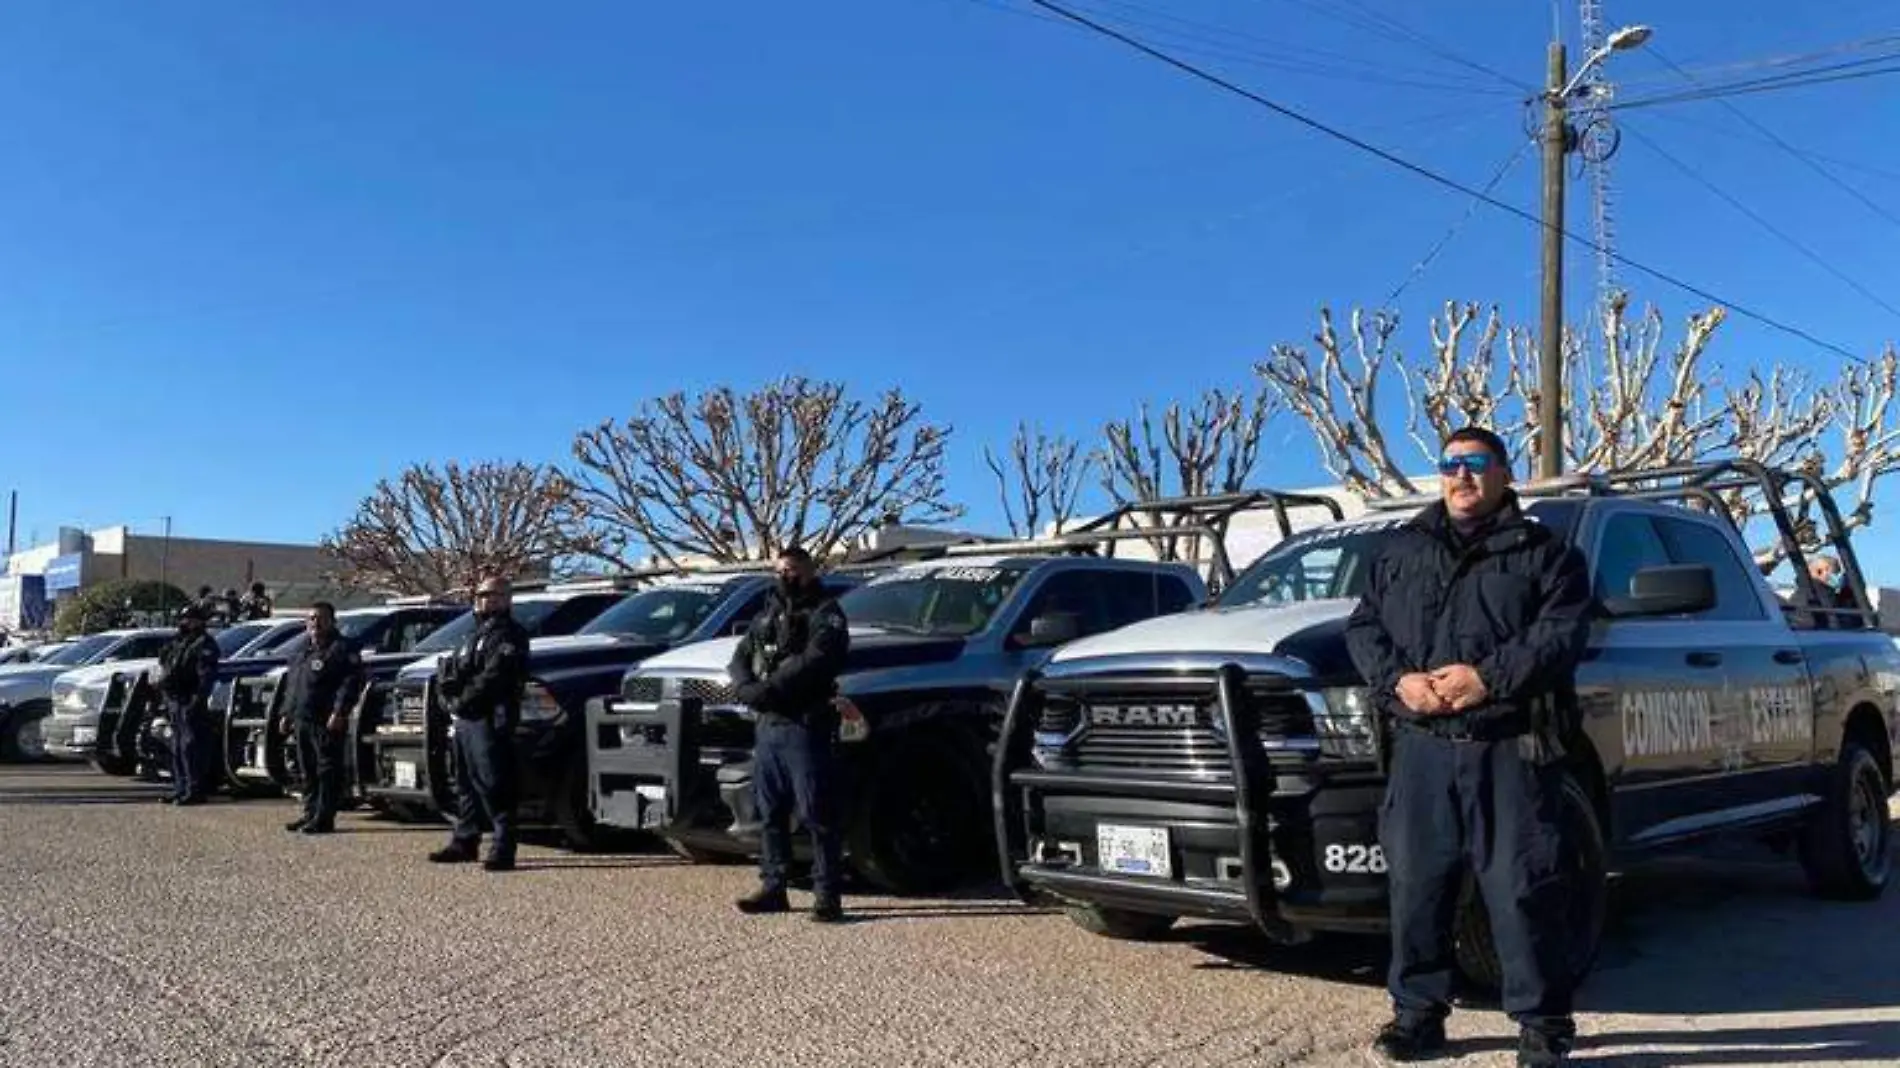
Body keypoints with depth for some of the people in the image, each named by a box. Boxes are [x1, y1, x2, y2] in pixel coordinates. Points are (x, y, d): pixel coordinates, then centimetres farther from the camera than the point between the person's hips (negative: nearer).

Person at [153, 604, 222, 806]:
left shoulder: (204, 645, -7)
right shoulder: (177, 644, 22)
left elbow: (206, 676, -17)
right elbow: (165, 669, 27)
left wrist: (198, 700, -26)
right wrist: (166, 701, 20)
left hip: (190, 704, -10)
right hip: (175, 702, 10)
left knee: (191, 747, -12)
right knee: (177, 749, 13)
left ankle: (195, 791, -12)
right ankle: (180, 789, 20)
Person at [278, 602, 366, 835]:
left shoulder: (342, 648, -5)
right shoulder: (304, 650, 23)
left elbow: (351, 681, -15)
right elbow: (291, 683, 30)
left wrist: (339, 712, -22)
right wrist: (287, 713, 22)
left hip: (326, 722, -9)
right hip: (302, 720, 9)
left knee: (328, 770, -8)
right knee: (307, 770, 13)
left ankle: (324, 817, -7)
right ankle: (310, 813, 21)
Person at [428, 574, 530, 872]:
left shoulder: (508, 635, -6)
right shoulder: (478, 634, 25)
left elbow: (493, 678, -18)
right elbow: (448, 670, 20)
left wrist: (466, 699, -14)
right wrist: (448, 680, 0)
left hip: (490, 720, -10)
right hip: (465, 719, 10)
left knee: (494, 786, -11)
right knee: (466, 784, 15)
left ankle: (503, 848, -11)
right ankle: (464, 841, 24)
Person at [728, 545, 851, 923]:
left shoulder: (825, 614, -3)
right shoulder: (768, 614, 21)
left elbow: (812, 664, -18)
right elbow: (740, 657, 16)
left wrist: (766, 690, -21)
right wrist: (746, 688, -6)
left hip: (805, 726, -7)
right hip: (767, 725, 8)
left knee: (817, 816, -7)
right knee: (770, 813, 12)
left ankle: (827, 895, -4)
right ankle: (773, 888, 21)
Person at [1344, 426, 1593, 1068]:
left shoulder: (1543, 554, 6)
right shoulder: (1402, 552, 17)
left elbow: (1562, 634, -7)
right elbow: (1363, 627, 10)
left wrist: (1489, 677, -18)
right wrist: (1398, 679, -9)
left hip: (1511, 750, -3)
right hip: (1422, 748, 4)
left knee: (1522, 889, -2)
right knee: (1415, 884, 6)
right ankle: (1418, 1012, 17)